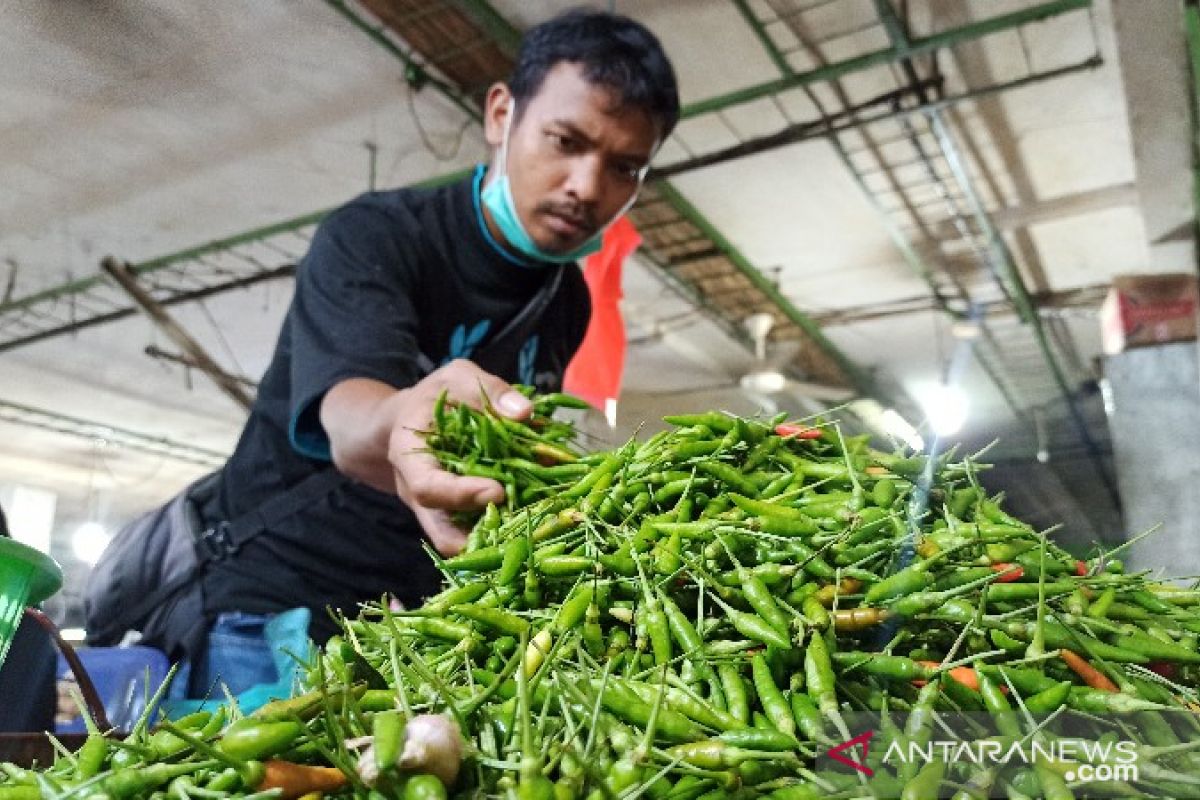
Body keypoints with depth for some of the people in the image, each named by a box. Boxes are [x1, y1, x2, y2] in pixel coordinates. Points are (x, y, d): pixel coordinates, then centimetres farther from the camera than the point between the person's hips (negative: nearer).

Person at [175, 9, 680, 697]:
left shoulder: (568, 300, 2)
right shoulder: (375, 236, -15)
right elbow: (346, 417, -35)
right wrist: (400, 427, -55)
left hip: (420, 622, 5)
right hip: (275, 602, -4)